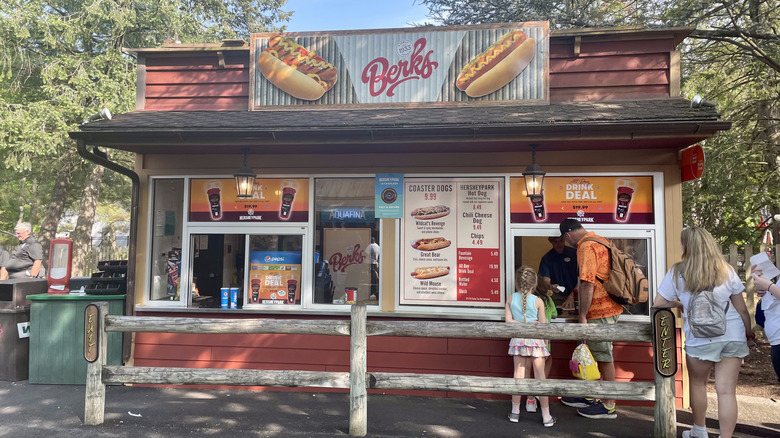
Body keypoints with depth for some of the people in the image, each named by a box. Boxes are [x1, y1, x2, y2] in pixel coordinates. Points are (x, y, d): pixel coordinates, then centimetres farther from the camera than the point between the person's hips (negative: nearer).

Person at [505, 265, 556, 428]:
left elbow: (508, 320, -7)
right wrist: (543, 339, 8)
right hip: (535, 340, -2)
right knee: (540, 376, 4)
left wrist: (522, 323, -3)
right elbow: (543, 325, -3)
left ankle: (515, 412, 17)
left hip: (518, 340, 2)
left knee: (519, 374, 9)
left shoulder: (511, 299, -1)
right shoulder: (538, 301, -7)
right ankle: (546, 417, 11)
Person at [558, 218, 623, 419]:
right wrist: (573, 295, 29)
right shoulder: (601, 240, 13)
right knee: (597, 355, 18)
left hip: (599, 312, -10)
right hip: (609, 307, 10)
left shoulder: (586, 247, -17)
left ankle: (608, 406, 12)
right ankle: (590, 396, 29)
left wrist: (582, 315, -17)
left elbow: (588, 284, -23)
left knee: (604, 357, 0)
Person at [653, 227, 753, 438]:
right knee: (727, 390, 6)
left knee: (698, 383, 19)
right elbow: (741, 308, 8)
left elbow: (657, 304, -5)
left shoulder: (677, 272, -6)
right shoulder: (726, 271, 2)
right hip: (734, 335, 2)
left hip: (702, 338, -2)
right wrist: (748, 331, 24)